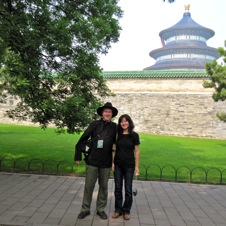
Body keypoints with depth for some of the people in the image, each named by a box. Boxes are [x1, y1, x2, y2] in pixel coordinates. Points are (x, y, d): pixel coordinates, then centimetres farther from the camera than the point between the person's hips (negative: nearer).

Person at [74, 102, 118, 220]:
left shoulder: (114, 127, -1)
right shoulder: (95, 124, -5)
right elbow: (82, 140, -2)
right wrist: (78, 156, -3)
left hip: (106, 163, 1)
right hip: (92, 160, -1)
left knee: (103, 187, 13)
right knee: (88, 186, 8)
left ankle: (100, 209, 29)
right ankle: (85, 209, 24)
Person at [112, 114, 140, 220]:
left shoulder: (134, 135, -3)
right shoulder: (117, 135, 2)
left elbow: (136, 151, -1)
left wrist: (137, 166, -3)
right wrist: (112, 162, 0)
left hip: (129, 165, -2)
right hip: (118, 165, 2)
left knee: (128, 189, 5)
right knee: (118, 188, 8)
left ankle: (126, 211, 20)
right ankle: (118, 209, 22)